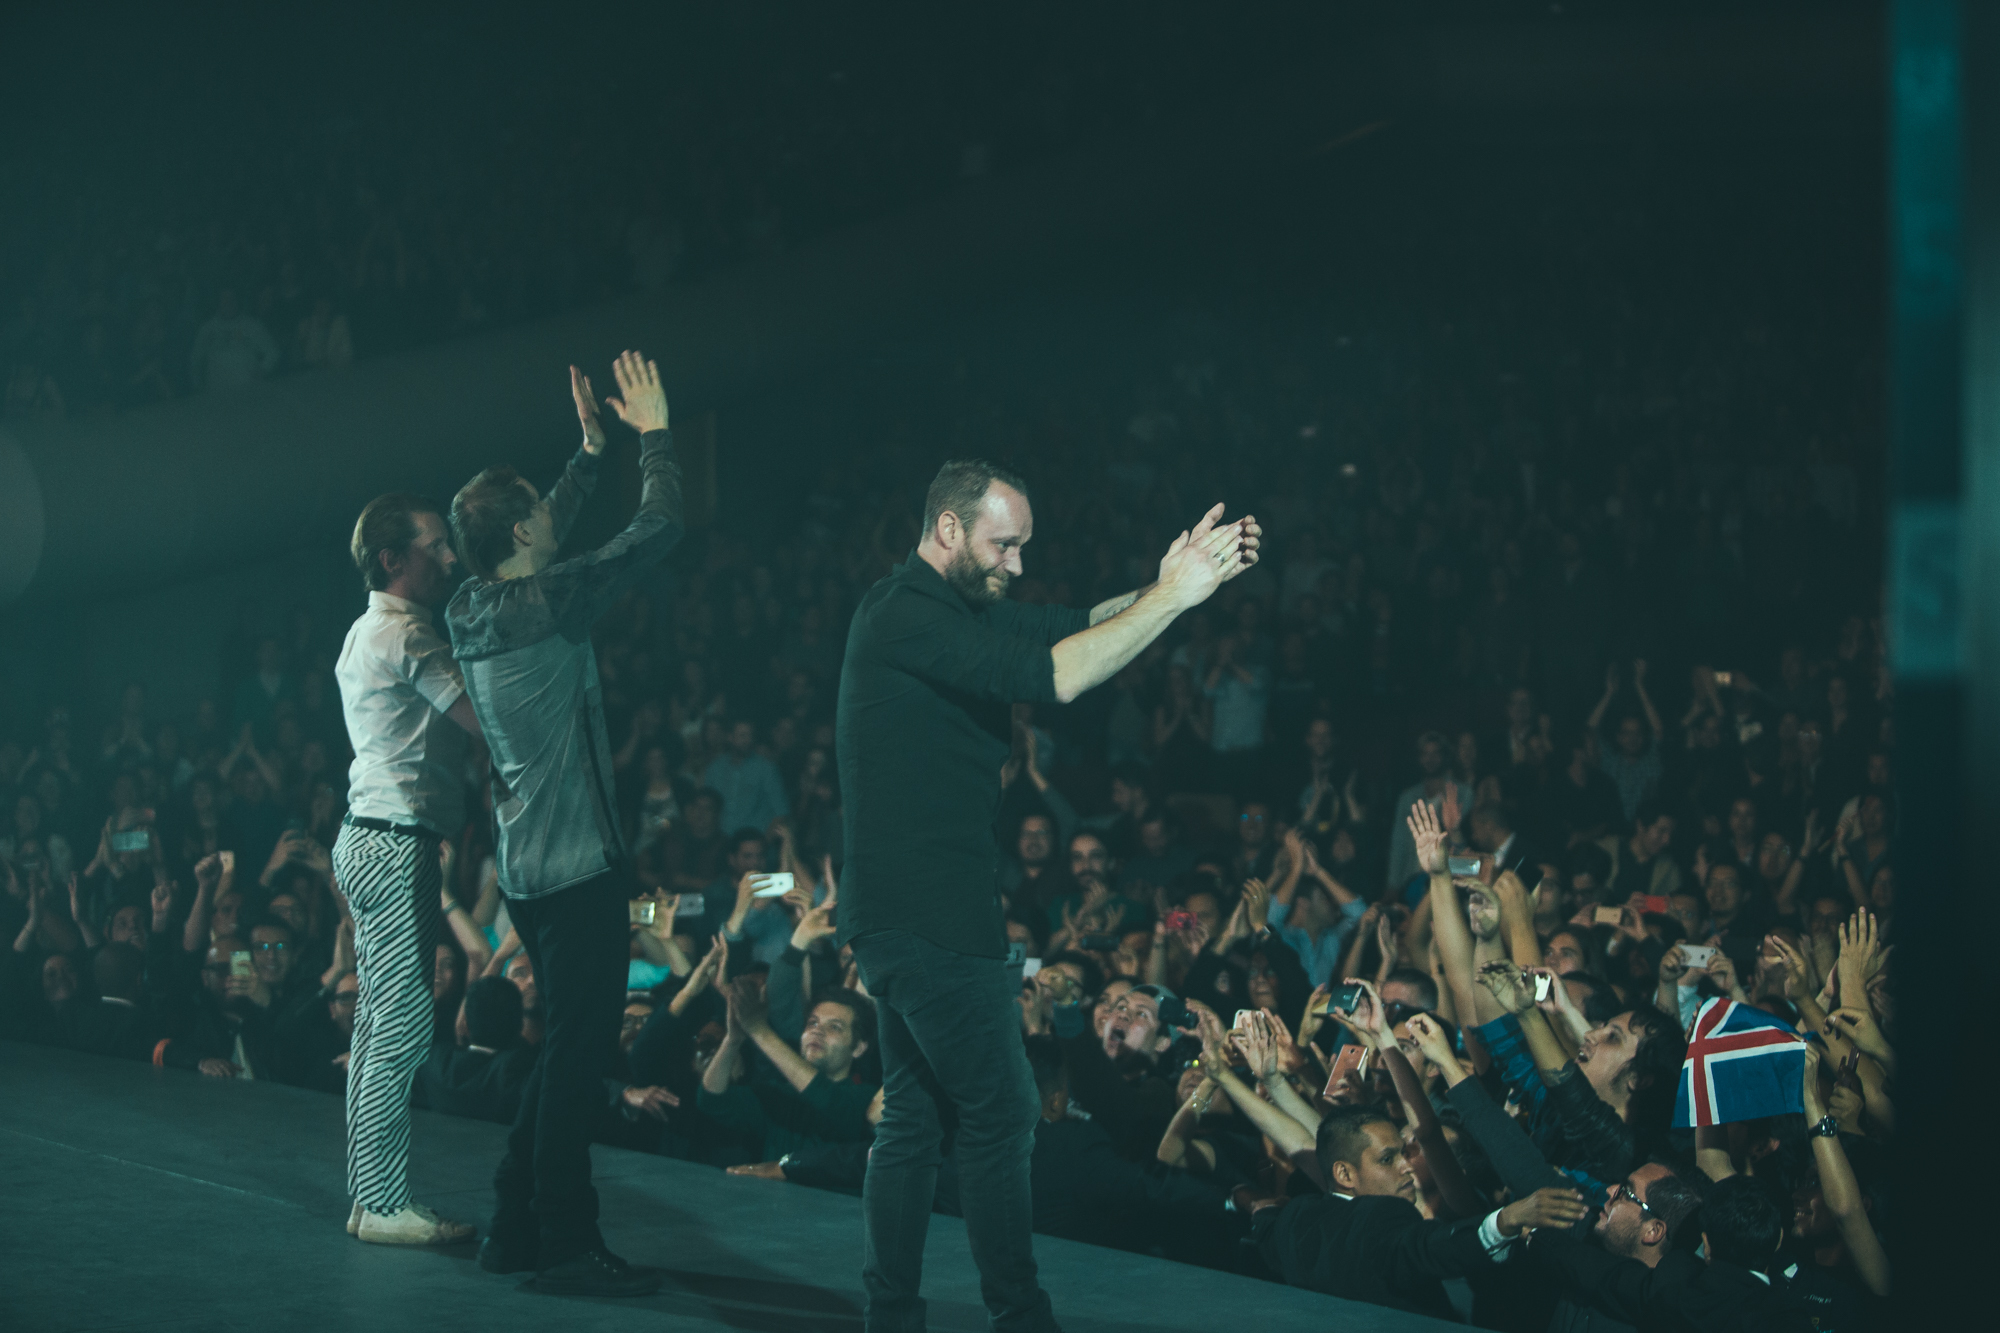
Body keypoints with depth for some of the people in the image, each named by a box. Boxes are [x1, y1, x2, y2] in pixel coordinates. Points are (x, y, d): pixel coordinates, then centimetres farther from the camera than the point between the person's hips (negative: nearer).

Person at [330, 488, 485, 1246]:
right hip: (397, 844, -11)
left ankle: (370, 1195, 15)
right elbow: (485, 721, -20)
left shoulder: (369, 632, 19)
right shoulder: (404, 636, -14)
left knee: (379, 1021, 11)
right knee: (403, 1024, -9)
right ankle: (383, 1204, -8)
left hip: (371, 838, 11)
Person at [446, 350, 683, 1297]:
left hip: (526, 864, 9)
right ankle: (565, 1245, -3)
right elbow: (657, 530, -12)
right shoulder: (549, 605, -16)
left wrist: (591, 450, 29)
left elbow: (542, 547, 27)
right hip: (577, 863, -9)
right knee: (579, 1050, -5)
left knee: (567, 1047, 17)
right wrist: (653, 433, 2)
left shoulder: (471, 610, 7)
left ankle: (517, 1227, 20)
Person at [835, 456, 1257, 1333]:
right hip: (928, 920, -10)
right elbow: (1052, 674, -27)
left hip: (904, 919, 10)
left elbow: (1074, 627, 10)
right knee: (1001, 1114, -5)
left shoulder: (956, 610, 16)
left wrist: (1170, 584, -6)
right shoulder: (908, 617, -17)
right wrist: (1170, 598, -23)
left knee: (913, 1116, 13)